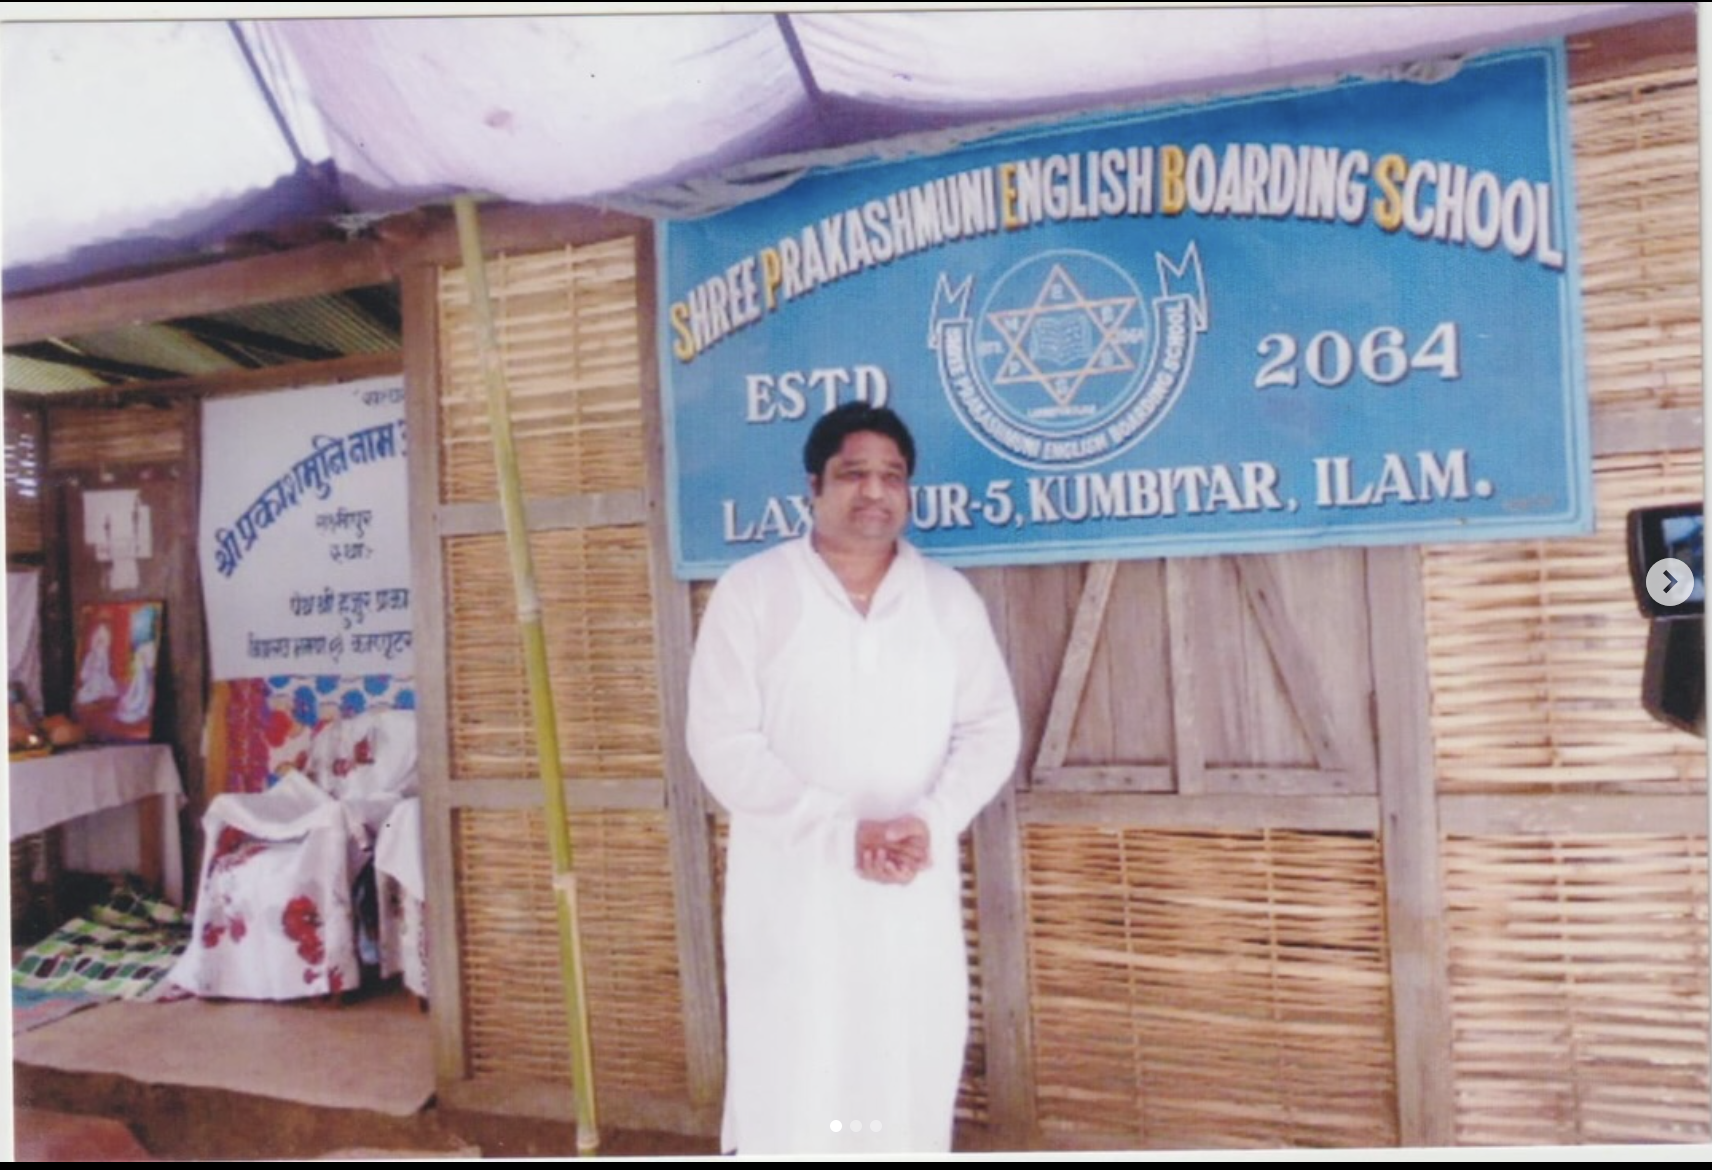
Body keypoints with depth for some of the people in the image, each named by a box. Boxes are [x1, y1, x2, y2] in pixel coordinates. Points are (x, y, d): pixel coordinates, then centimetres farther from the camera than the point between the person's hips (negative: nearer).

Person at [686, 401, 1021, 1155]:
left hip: (914, 889, 3)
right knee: (787, 1080, 3)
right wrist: (843, 833, -18)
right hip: (793, 886, -3)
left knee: (911, 1075, 12)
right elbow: (723, 742, -10)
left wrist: (931, 822, -15)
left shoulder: (950, 598, 5)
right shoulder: (751, 592, -5)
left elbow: (991, 727, 3)